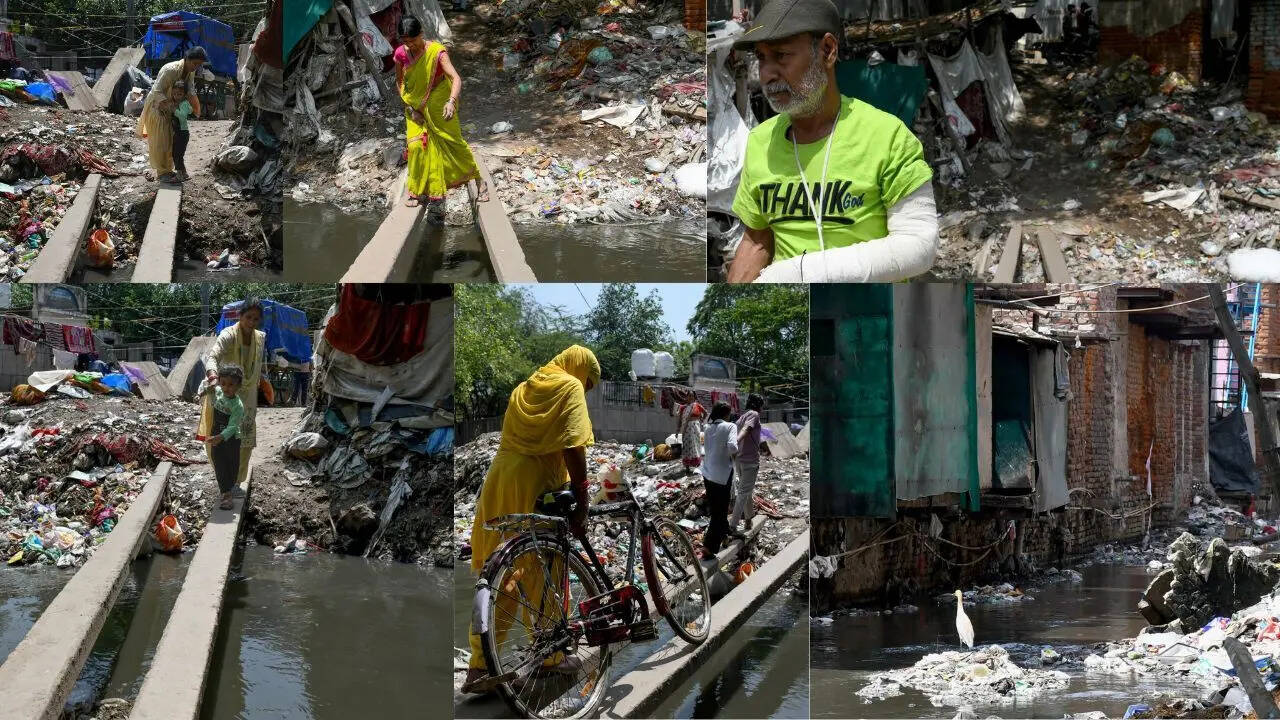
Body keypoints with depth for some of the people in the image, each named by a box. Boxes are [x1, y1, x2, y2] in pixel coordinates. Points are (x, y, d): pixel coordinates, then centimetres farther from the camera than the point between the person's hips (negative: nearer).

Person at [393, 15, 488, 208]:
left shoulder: (436, 51, -22)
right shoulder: (401, 54, -10)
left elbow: (456, 78, -31)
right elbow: (399, 81, 6)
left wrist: (451, 102, -48)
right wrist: (409, 107, -5)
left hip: (439, 107, -3)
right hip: (416, 109, 3)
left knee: (453, 142, 2)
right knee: (416, 146, -7)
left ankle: (479, 182, 17)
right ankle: (417, 192, 6)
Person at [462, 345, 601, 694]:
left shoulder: (523, 388, 23)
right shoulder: (570, 388, 0)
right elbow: (572, 447, -12)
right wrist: (582, 501, -13)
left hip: (499, 482, 7)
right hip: (537, 486, -7)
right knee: (543, 572, 7)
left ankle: (479, 667, 4)